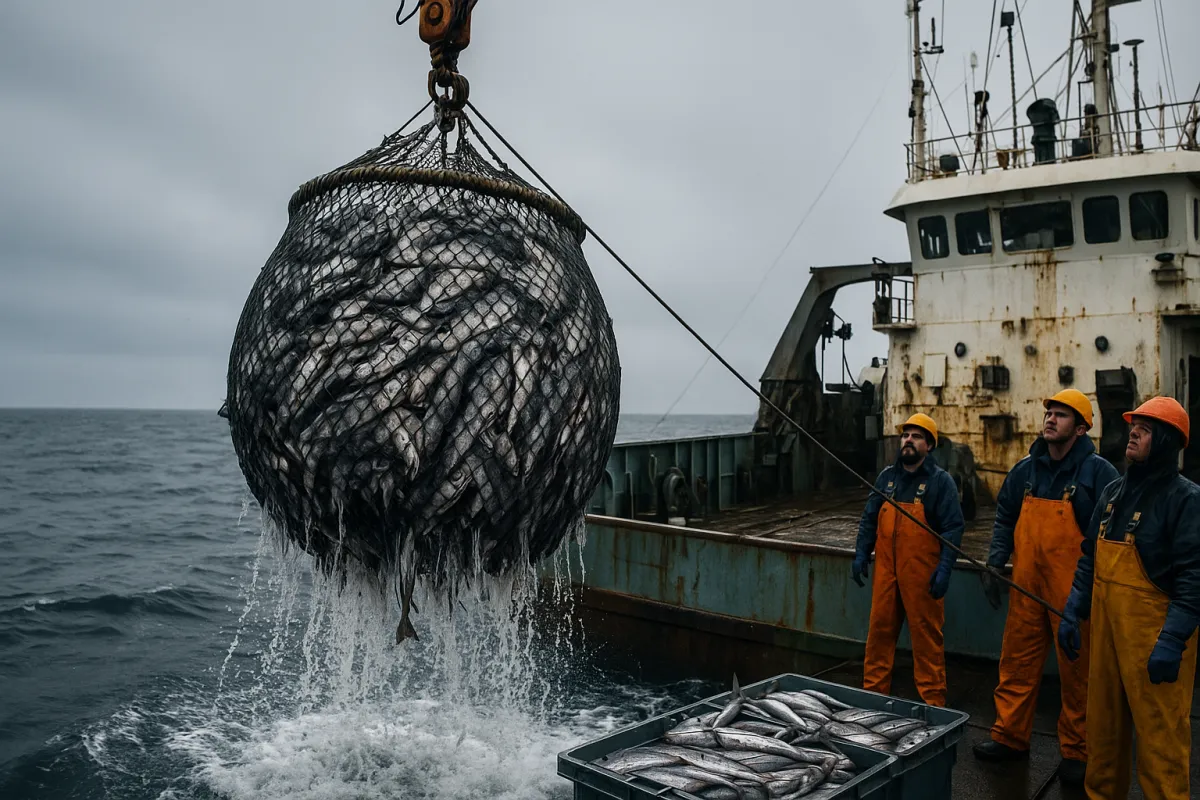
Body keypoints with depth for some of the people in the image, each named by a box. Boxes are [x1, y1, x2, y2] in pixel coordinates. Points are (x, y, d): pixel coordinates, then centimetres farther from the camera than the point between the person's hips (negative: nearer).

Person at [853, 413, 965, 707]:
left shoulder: (940, 480, -4)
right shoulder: (886, 476, 10)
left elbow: (953, 528, -8)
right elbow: (869, 519, 14)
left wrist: (944, 568, -15)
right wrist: (861, 554, 7)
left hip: (921, 575, -4)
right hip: (886, 571, 5)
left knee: (926, 636, 2)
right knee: (879, 631, 9)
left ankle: (933, 701, 12)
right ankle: (873, 692, 21)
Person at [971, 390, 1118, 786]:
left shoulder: (1098, 472, -7)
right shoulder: (1025, 469, 8)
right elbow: (1005, 518, 15)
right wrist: (995, 561, 4)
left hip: (1074, 591, -4)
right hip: (1026, 587, 5)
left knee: (1076, 671, 7)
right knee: (1017, 661, 11)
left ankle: (1076, 753, 22)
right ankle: (1010, 737, 25)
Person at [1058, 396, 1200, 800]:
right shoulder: (1113, 492, 11)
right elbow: (1089, 558, 16)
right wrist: (1072, 613, 11)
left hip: (1154, 637, -7)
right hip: (1106, 629, 7)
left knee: (1159, 735, -1)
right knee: (1104, 722, 16)